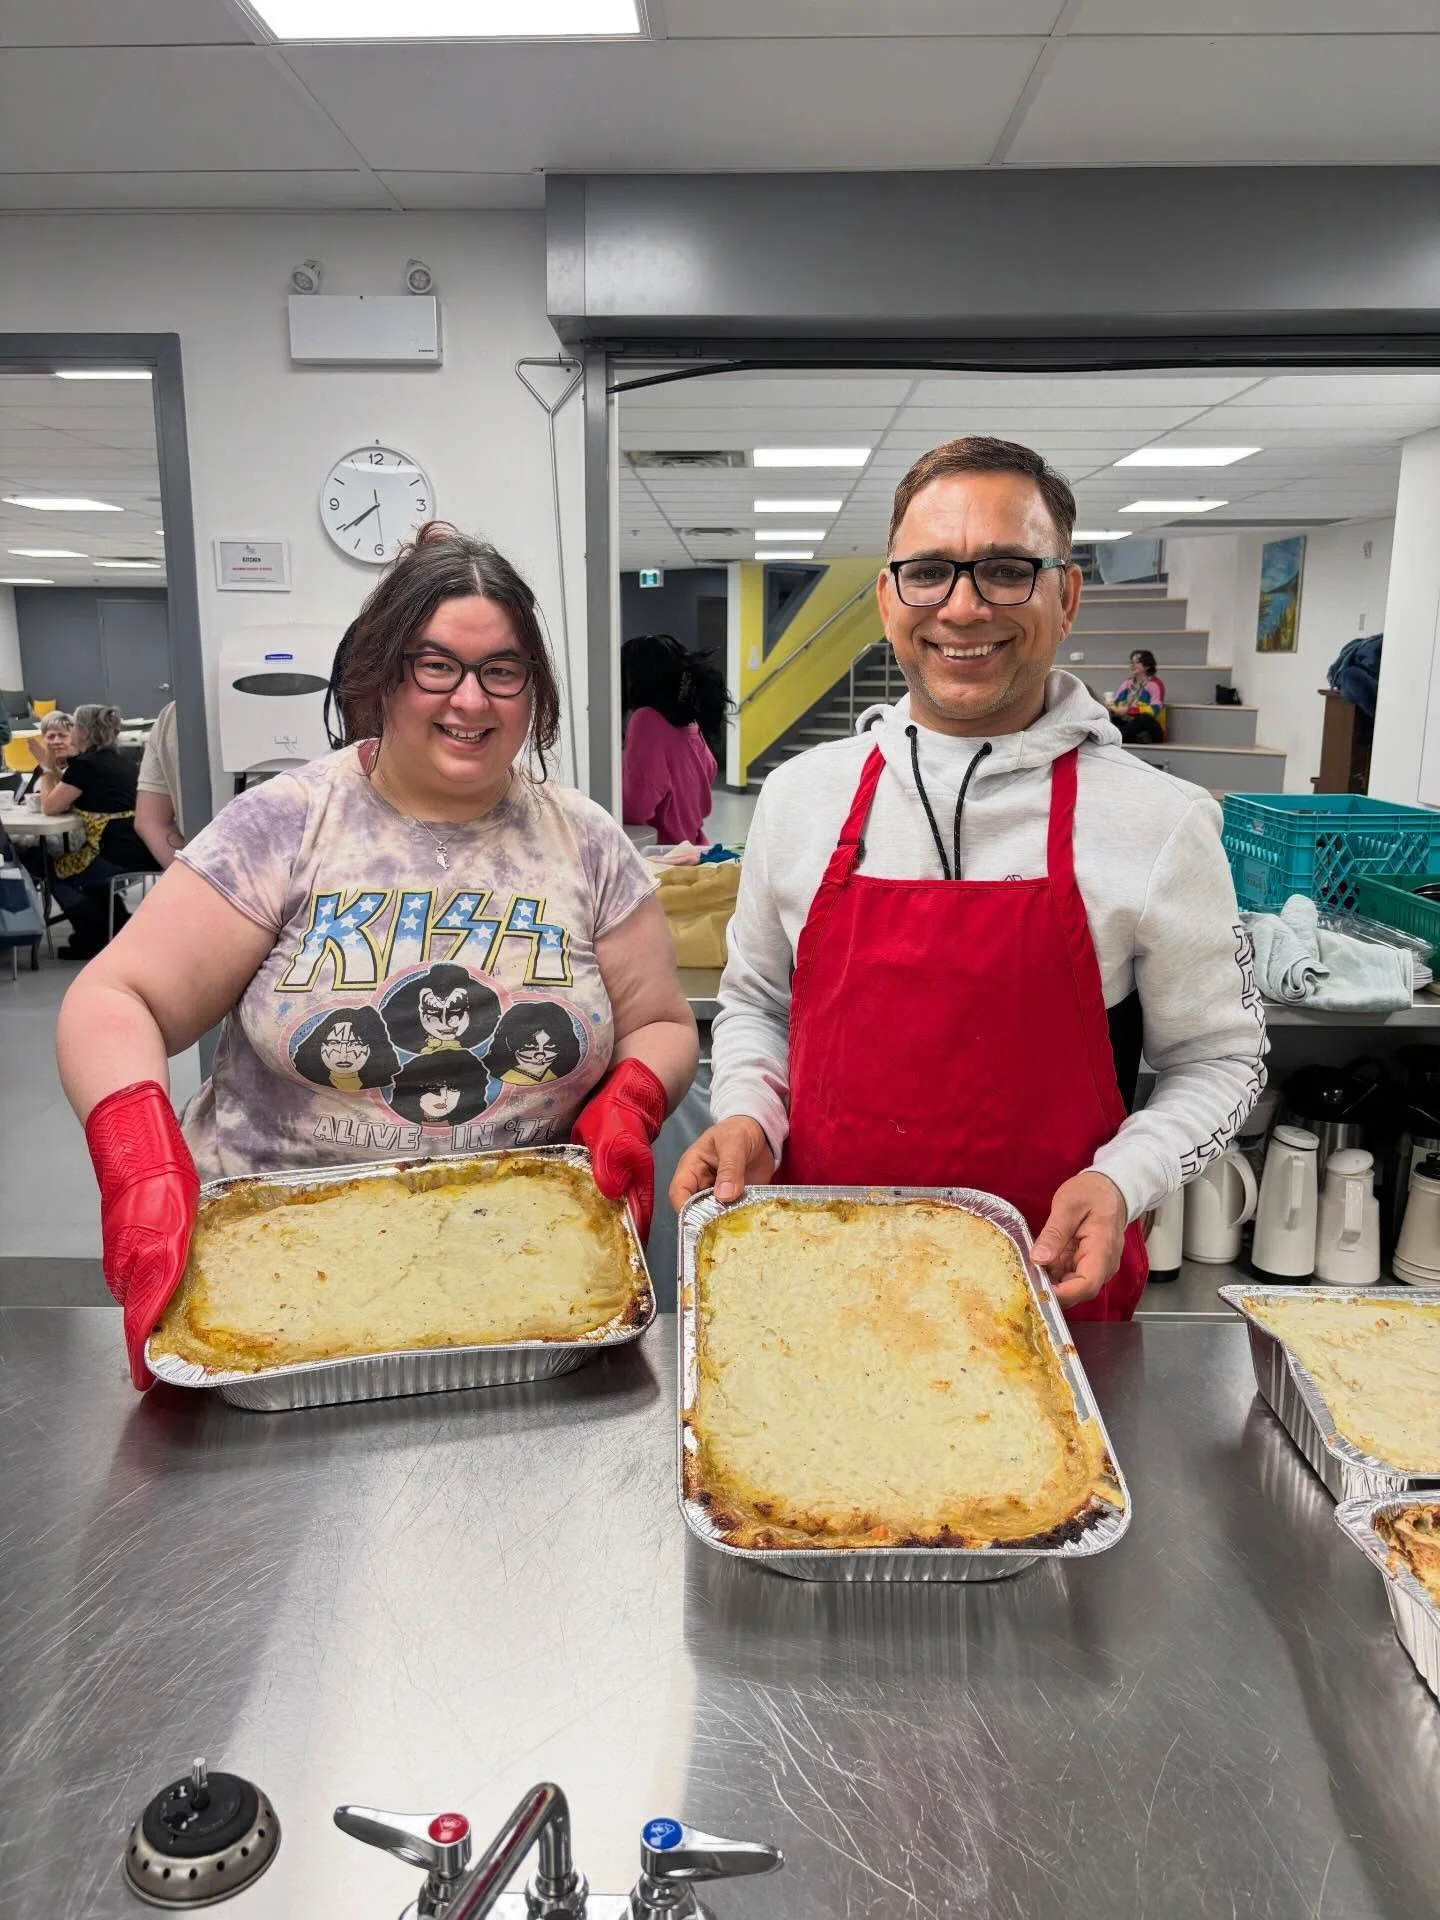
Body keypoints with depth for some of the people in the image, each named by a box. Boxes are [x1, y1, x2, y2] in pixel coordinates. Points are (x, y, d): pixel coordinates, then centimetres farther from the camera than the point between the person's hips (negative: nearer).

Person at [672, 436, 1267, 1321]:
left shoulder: (1162, 822, -9)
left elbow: (1218, 1056, 0)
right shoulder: (801, 794, -1)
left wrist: (1121, 1181, -16)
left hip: (1051, 1285, -2)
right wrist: (748, 1118, -7)